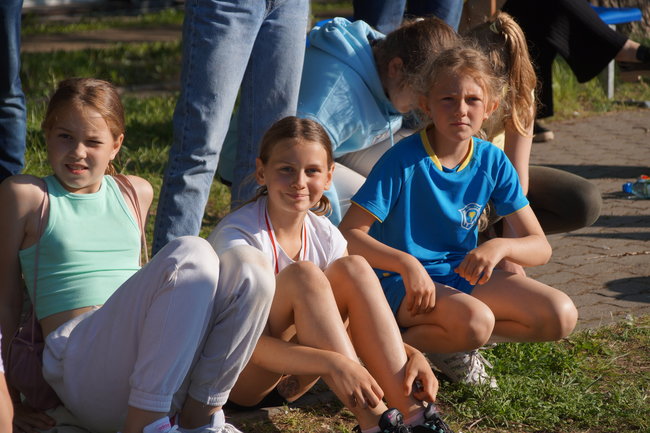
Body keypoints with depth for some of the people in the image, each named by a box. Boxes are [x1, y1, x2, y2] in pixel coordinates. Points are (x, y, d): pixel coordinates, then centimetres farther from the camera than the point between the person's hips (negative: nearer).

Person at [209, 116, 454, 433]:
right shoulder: (236, 236, -20)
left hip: (292, 378, 6)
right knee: (303, 275, -28)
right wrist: (332, 363, -40)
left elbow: (357, 322, -1)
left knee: (352, 268, -16)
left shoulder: (324, 235, 0)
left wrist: (410, 355, -22)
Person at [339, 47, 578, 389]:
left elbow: (540, 246, -1)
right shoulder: (403, 160, -16)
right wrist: (406, 263, -31)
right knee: (475, 320, -35)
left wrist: (500, 246, -23)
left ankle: (455, 346, -2)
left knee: (561, 317, -12)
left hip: (463, 274, 6)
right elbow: (348, 234, -18)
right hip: (403, 281, -6)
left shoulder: (492, 162, -2)